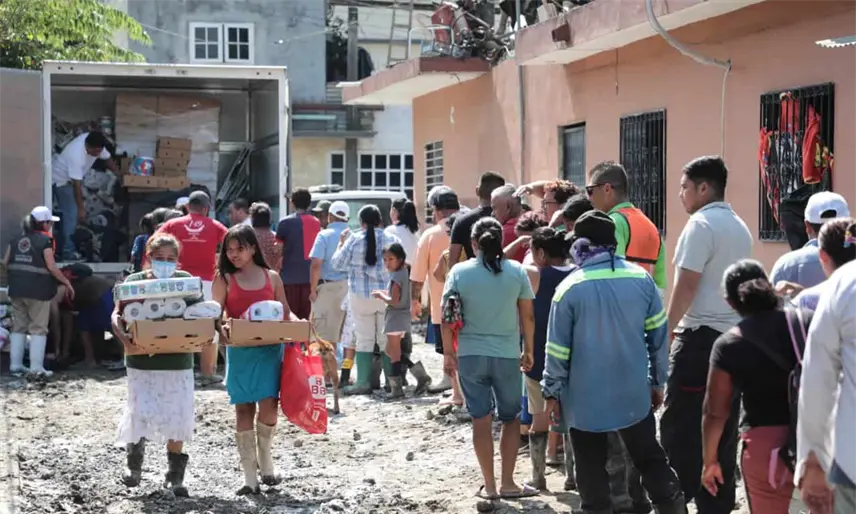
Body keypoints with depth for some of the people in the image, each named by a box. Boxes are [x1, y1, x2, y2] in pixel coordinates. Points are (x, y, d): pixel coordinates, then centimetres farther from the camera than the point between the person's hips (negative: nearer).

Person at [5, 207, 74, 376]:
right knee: (38, 329, 0)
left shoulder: (17, 239, 10)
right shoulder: (45, 240, -9)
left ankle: (15, 365, 13)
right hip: (38, 290, -6)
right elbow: (52, 267, -14)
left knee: (18, 327, 13)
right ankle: (36, 368, -2)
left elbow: (6, 262, 9)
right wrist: (67, 283, -5)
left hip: (17, 289, 6)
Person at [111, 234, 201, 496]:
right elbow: (117, 314, -7)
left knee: (178, 417, 4)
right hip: (142, 360, -1)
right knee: (141, 413, -2)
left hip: (178, 359, 1)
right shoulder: (134, 282, -1)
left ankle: (175, 474, 19)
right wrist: (123, 336, -26)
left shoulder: (185, 280, 4)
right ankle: (134, 462, 27)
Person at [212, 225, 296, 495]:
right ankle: (250, 476, 10)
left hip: (269, 349, 1)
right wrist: (223, 325, -24)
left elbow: (285, 312, 9)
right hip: (239, 351, -1)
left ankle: (265, 461, 19)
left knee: (269, 406, -7)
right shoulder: (224, 280, 4)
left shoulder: (271, 277, 8)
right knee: (243, 409, 2)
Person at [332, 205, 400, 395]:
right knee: (387, 340, 10)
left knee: (364, 340, 4)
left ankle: (363, 383, 2)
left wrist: (341, 243, 14)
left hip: (361, 296, -1)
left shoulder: (353, 240, -7)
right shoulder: (392, 239, -3)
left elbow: (337, 264, 1)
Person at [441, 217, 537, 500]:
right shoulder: (517, 271, -4)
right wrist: (529, 351, 11)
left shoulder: (459, 272, -5)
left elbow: (447, 318, -4)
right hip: (507, 355, 0)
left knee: (481, 420, 8)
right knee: (511, 419, 14)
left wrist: (448, 352, 6)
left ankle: (489, 485, 12)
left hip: (470, 355, 0)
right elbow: (527, 317, 0)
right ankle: (507, 484, 14)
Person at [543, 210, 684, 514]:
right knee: (650, 460, 16)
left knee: (592, 473, 7)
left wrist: (552, 392, 4)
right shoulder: (642, 278, -2)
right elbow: (659, 335, 4)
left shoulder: (570, 287, -11)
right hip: (633, 393, 3)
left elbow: (557, 349, -8)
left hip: (585, 397, -3)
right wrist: (658, 381, 15)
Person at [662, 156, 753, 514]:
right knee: (722, 425, 9)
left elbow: (686, 285, -15)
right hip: (735, 335, 8)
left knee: (680, 425, -2)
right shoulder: (740, 227, 16)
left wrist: (668, 331, -6)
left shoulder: (701, 224, -11)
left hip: (702, 337, -8)